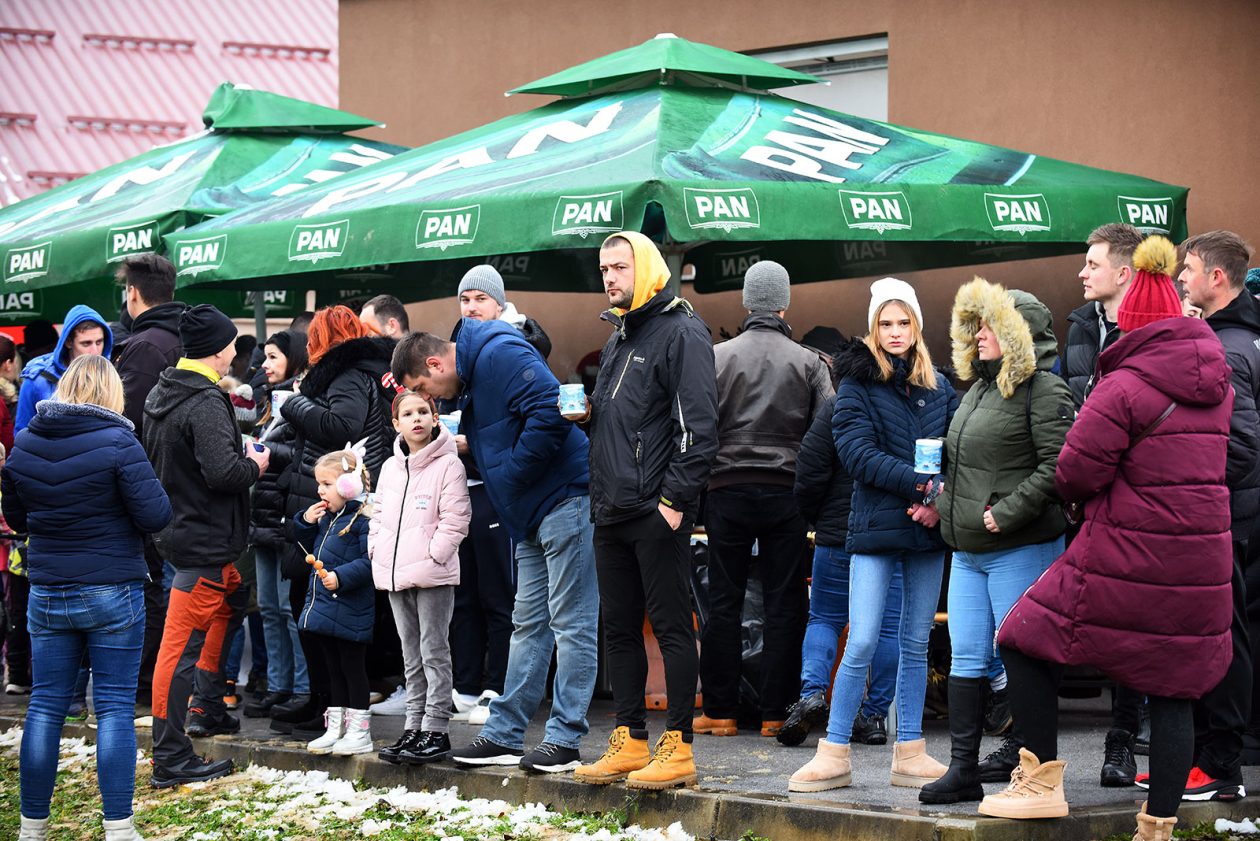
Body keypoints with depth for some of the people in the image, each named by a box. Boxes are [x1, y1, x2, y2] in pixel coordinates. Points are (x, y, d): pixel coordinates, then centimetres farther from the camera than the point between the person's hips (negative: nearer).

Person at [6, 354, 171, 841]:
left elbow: (15, 517, 15)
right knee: (114, 710, 2)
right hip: (113, 595, -4)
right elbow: (155, 516, -15)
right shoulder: (116, 442, -14)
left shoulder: (23, 445, 2)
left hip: (47, 595, 4)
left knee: (45, 706, 10)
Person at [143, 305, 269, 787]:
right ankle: (170, 760, -6)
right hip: (204, 540, -10)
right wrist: (255, 465, -10)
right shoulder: (205, 403, -20)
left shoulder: (161, 394, 9)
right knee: (182, 644, -8)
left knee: (231, 606, 29)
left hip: (177, 526, 10)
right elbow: (222, 472, -31)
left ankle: (207, 709, 36)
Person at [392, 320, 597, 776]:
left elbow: (548, 411, -25)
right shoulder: (469, 381, 16)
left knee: (570, 623, -6)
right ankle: (503, 735, 18)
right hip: (533, 515, 11)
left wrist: (510, 475, -16)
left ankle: (564, 740, -4)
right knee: (528, 624, 13)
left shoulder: (500, 354, -15)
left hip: (566, 497, -11)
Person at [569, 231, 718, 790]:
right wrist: (588, 413, 10)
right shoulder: (619, 338, 20)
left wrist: (676, 498, -20)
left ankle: (677, 748, 0)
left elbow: (699, 424, -16)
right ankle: (629, 742, 18)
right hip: (612, 512, 9)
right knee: (619, 628, 11)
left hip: (657, 512, -9)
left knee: (672, 627, -4)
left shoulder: (680, 332, -8)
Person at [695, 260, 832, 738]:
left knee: (723, 602, 5)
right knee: (785, 603, 4)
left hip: (728, 489, 0)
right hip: (787, 493, 0)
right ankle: (776, 712, 4)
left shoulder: (718, 357, 0)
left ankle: (719, 711, 6)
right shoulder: (809, 363, 2)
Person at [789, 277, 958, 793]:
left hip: (928, 531, 4)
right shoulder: (856, 384, 0)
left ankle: (910, 753, 14)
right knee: (862, 643, -8)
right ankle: (834, 754, -1)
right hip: (875, 526, -4)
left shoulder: (939, 388, 12)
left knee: (916, 644, 8)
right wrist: (920, 482, -19)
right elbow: (859, 452, -11)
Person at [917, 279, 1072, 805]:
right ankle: (964, 770, 12)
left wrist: (1006, 513, -21)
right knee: (965, 661, 8)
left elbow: (1057, 466, -20)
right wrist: (944, 502, 13)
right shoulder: (978, 387, 17)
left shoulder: (1042, 390, -11)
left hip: (1019, 550, -9)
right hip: (968, 550, 9)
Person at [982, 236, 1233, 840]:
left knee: (1027, 643, 7)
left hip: (1125, 558, -6)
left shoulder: (1124, 386, -13)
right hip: (1201, 560, 6)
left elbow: (1075, 475, -13)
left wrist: (1073, 494, 7)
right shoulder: (1216, 383, 9)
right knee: (1173, 687, 10)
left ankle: (1043, 782, 6)